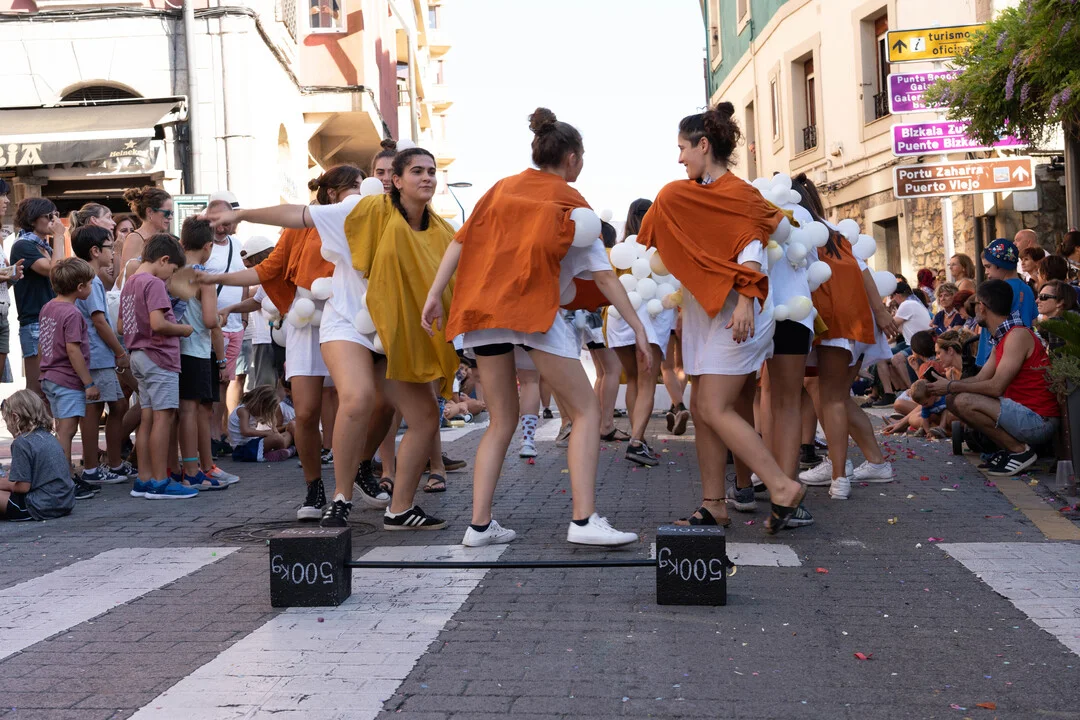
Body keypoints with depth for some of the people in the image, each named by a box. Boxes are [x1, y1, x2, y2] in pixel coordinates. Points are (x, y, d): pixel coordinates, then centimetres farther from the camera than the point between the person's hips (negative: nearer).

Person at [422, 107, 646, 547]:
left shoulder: (502, 189, 19)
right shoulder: (570, 203, 8)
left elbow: (460, 241, 10)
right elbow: (603, 275, 2)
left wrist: (434, 295, 9)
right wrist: (637, 327, 4)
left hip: (481, 310, 5)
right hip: (533, 307, -5)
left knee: (502, 420, 14)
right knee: (586, 412, 0)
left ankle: (480, 524, 8)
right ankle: (583, 519, -12)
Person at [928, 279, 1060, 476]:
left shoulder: (1019, 335, -18)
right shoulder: (1002, 338, 14)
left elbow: (996, 387, -22)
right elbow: (980, 379, 10)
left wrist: (952, 386, -12)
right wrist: (945, 384, 1)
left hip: (1038, 421, -10)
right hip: (1021, 412, 10)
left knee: (964, 402, -24)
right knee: (953, 400, 7)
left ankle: (1019, 450, -9)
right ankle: (1009, 446, 7)